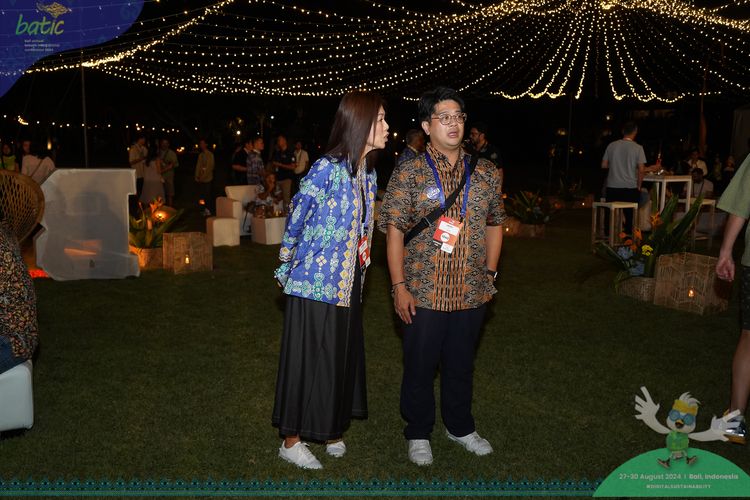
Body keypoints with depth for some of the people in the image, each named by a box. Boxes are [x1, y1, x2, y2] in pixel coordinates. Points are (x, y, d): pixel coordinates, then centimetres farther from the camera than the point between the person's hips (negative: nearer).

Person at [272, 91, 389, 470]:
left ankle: (330, 428, 35)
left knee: (342, 357, 16)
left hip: (348, 284, 7)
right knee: (310, 359, 3)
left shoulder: (368, 173, 6)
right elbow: (295, 221, -11)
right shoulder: (328, 169, -19)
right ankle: (291, 441, 20)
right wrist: (286, 269, 0)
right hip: (316, 284, -7)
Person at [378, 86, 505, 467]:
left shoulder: (486, 173, 4)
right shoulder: (408, 174, -7)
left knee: (462, 363, 19)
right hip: (423, 293, -3)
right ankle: (418, 433, 31)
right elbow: (394, 230, -8)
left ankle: (460, 426, 40)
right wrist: (399, 285, -12)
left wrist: (490, 273, 8)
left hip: (472, 293, 3)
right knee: (420, 366, 10)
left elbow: (495, 224, 14)